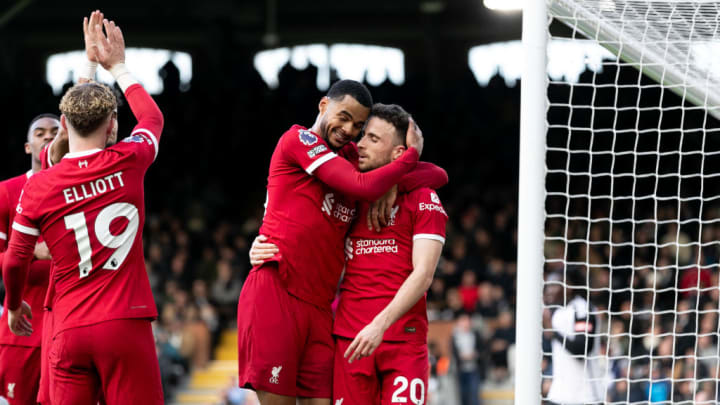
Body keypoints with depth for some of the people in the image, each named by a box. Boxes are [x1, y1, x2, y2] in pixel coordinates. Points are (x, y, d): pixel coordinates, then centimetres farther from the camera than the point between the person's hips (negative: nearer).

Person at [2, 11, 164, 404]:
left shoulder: (38, 187, 1)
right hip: (125, 324, -1)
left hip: (70, 331, 1)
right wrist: (118, 66, 36)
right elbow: (152, 117, 25)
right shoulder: (128, 162, 1)